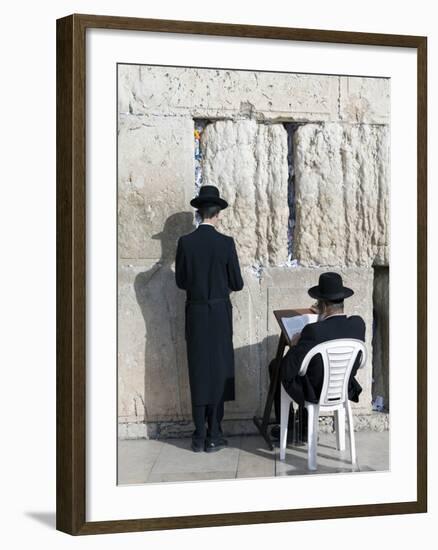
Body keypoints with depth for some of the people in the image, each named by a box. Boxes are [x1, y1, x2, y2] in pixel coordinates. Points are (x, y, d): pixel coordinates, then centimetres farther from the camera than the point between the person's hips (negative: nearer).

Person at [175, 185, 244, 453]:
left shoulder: (185, 242, -4)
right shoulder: (226, 242, -8)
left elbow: (181, 281, 2)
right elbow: (237, 283, -4)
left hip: (195, 313, 2)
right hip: (220, 313, -2)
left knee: (198, 372, 8)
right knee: (219, 371, 6)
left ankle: (199, 436, 11)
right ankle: (214, 436, 9)